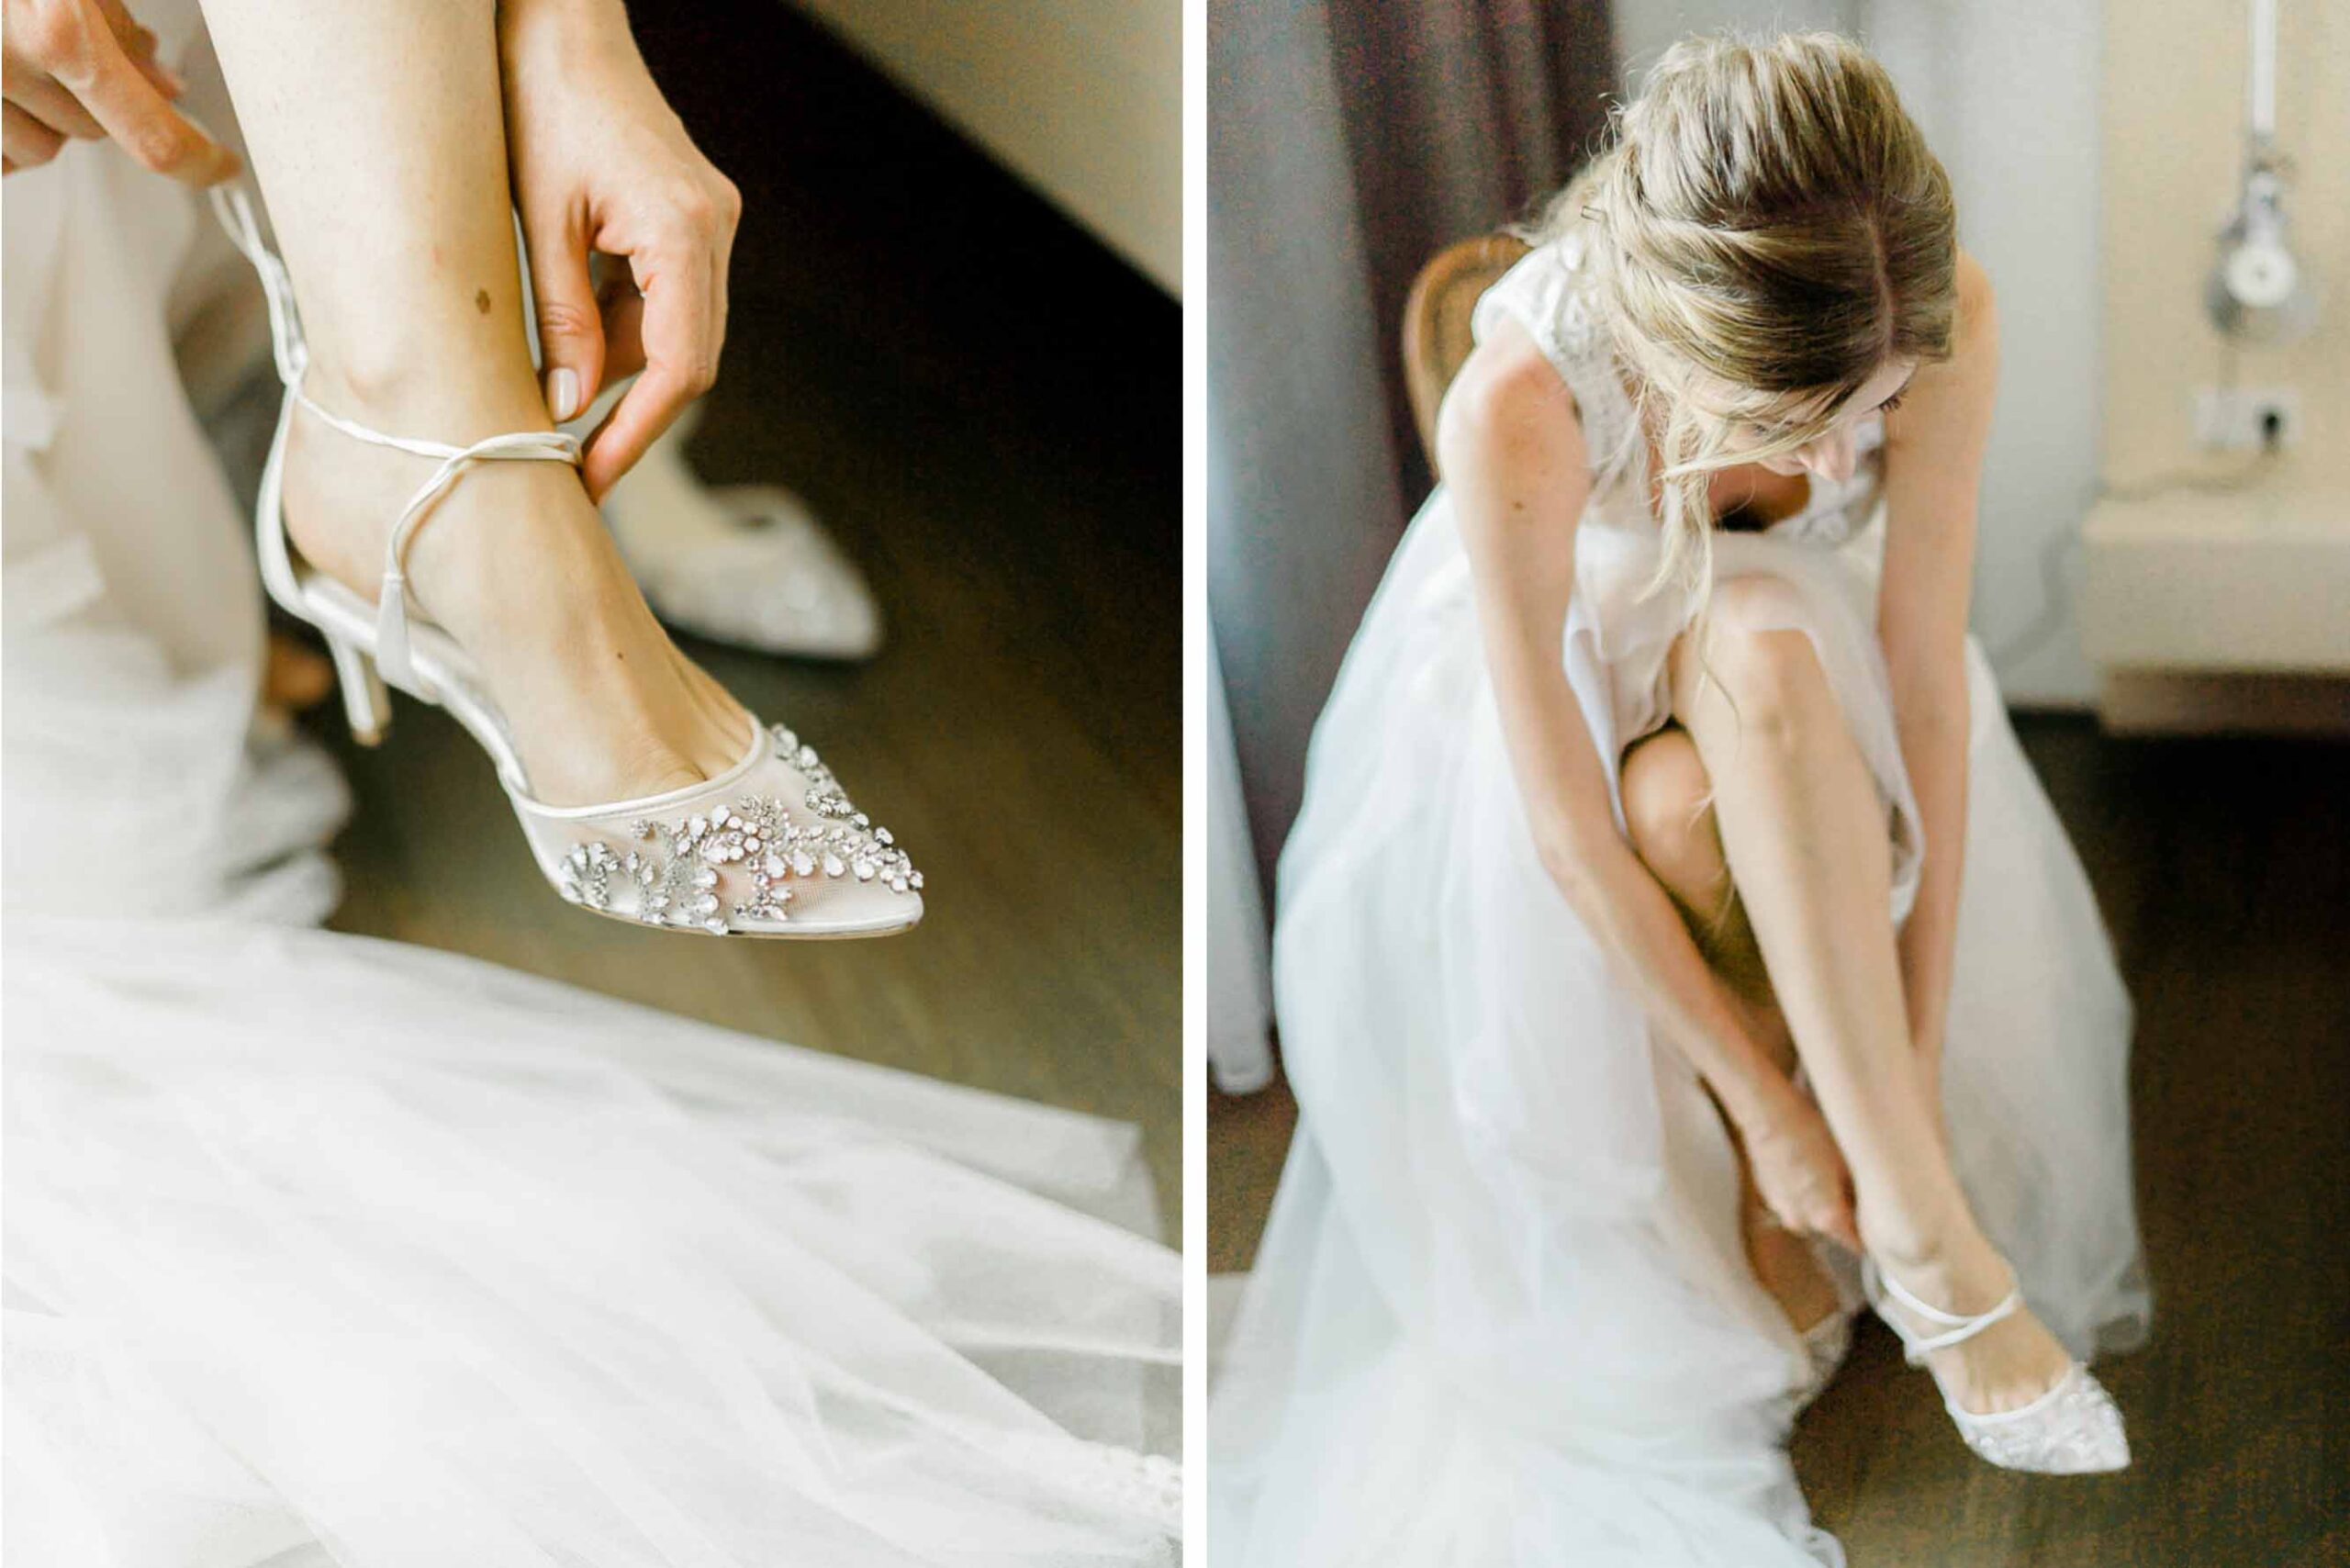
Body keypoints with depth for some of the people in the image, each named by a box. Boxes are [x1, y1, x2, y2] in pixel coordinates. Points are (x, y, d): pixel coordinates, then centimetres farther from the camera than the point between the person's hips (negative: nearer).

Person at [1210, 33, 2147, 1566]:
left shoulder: (1938, 315, -32)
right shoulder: (1520, 403, -39)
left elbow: (1928, 694, -25)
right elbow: (1565, 831, -31)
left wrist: (1910, 1071, -24)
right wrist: (1767, 1102, -25)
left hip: (1791, 645, 2)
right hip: (1567, 662, -2)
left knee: (1758, 656, -34)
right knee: (1684, 809, -35)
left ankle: (1912, 1204, -19)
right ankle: (1921, 1229, -16)